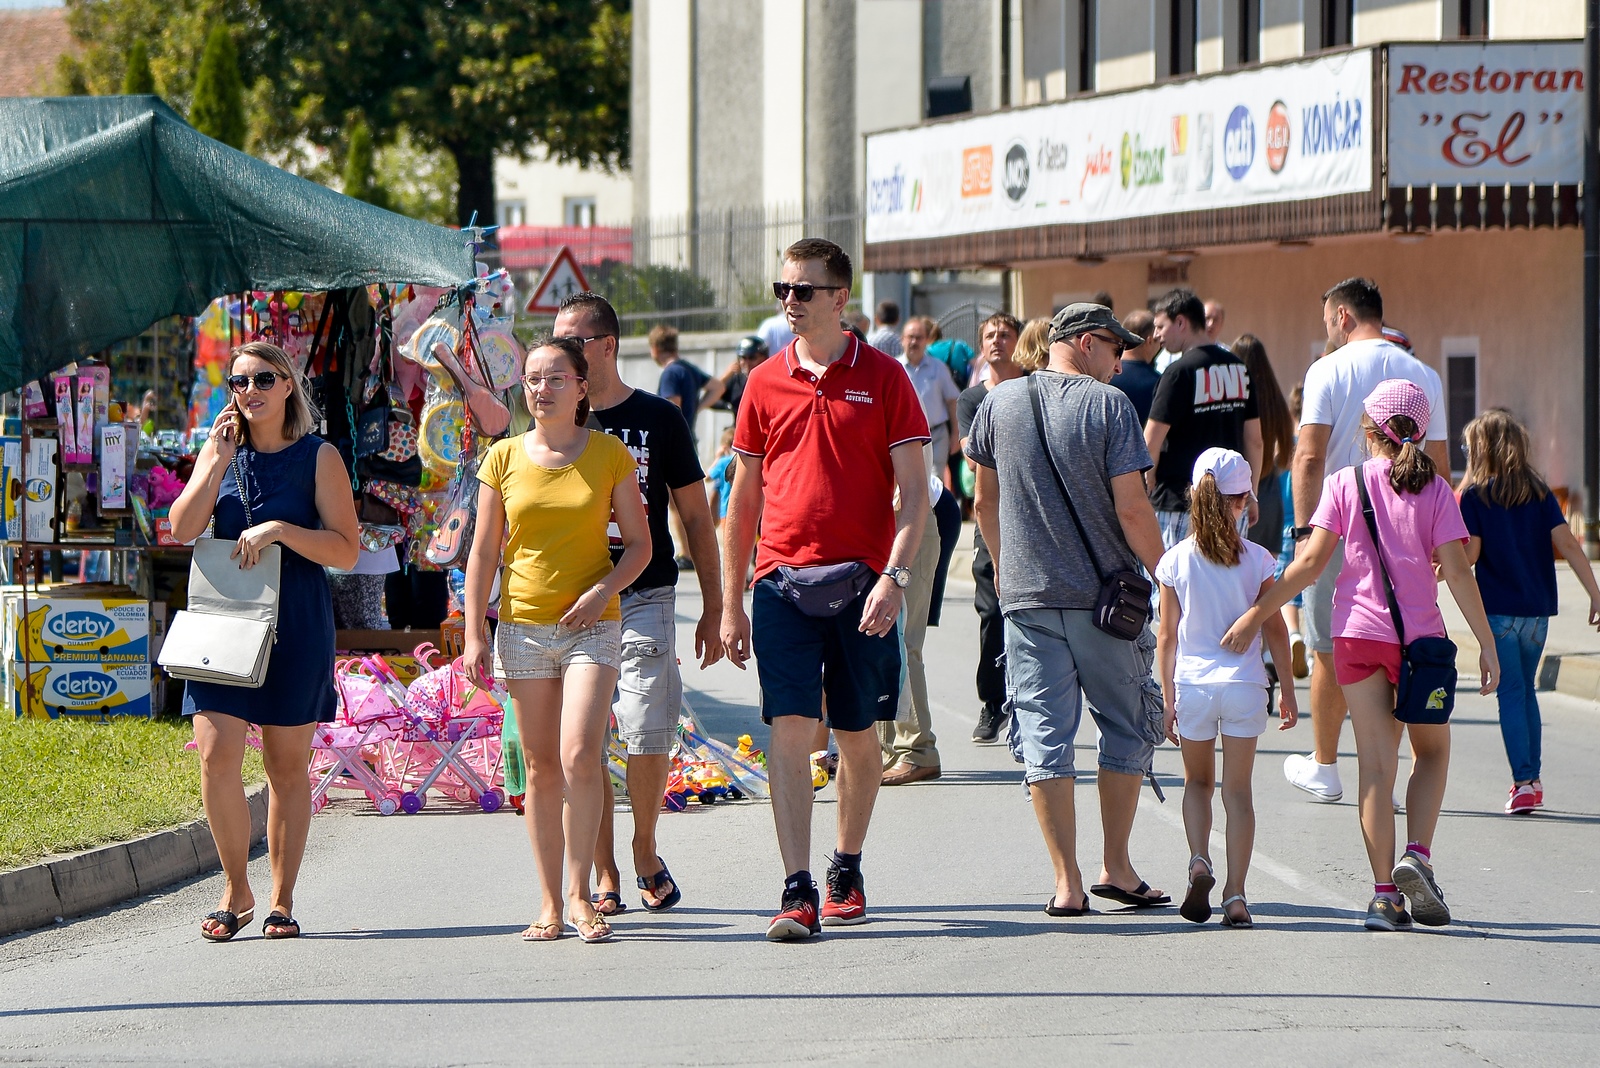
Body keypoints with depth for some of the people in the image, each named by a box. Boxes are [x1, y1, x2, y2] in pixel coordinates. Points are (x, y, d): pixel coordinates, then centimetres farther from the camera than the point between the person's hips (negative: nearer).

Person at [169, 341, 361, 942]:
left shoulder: (318, 458, 0)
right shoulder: (219, 451, 10)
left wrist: (280, 530, -16)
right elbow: (183, 529, -2)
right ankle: (236, 891, 5)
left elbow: (346, 551, -4)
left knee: (287, 765, 4)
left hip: (296, 622, -2)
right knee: (216, 756, -10)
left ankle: (281, 902, 13)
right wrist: (220, 459, -7)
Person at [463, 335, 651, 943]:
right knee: (541, 769, 4)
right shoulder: (505, 458, 4)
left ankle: (579, 894, -6)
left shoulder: (609, 455, 0)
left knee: (579, 756, -16)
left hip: (591, 626, -2)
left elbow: (639, 543, 5)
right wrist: (473, 634, 1)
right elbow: (484, 552, 7)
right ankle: (549, 903, 9)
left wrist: (604, 590, -13)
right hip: (523, 627, 2)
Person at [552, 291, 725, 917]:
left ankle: (646, 854, 12)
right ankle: (603, 875, 5)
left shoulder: (657, 419, 3)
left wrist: (713, 608, 4)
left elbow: (696, 518, 8)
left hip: (645, 599, -2)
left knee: (647, 736, -11)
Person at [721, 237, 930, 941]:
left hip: (862, 584, -1)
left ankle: (847, 870, 28)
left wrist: (893, 577, -15)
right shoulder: (765, 383, 8)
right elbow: (743, 498, 14)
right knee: (789, 731, -10)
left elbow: (913, 491, -2)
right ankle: (797, 893, -15)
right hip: (782, 579, 1)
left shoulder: (883, 378, 1)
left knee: (858, 736, 9)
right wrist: (730, 604, 11)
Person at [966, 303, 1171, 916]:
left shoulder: (1001, 402, 5)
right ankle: (1117, 868, 12)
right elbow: (1131, 508, -12)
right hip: (1104, 593, -3)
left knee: (1044, 734, 3)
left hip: (1025, 596, 3)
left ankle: (1067, 883, -2)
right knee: (1128, 727, 12)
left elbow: (985, 501, 13)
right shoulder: (1109, 406, -8)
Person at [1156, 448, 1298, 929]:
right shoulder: (1256, 560, -4)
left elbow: (1167, 637, 1)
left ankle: (1199, 861, -5)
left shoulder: (1175, 561, -3)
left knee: (1197, 781, 19)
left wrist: (1168, 699, 9)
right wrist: (1287, 689, 11)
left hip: (1192, 685, 0)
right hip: (1243, 682, 0)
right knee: (1238, 789, 4)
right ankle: (1235, 895, -2)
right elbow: (1275, 628, 1)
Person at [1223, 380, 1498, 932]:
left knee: (1376, 764, 3)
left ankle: (1384, 893, -2)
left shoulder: (1345, 483, 0)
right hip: (1420, 636, -1)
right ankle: (1417, 856, -5)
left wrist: (1256, 615, -2)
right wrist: (1486, 643, -4)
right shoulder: (1435, 490, 0)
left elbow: (1311, 561, -6)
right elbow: (1457, 571, -6)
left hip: (1358, 633, 1)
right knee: (1432, 751, 17)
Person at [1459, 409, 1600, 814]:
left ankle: (1523, 783, -11)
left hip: (1498, 609, -4)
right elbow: (1566, 543, -4)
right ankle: (1532, 781, 19)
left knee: (1510, 693, -2)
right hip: (1537, 609, 4)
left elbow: (1470, 554, -11)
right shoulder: (1539, 492, 5)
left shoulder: (1475, 496, -5)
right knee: (1527, 690, 17)